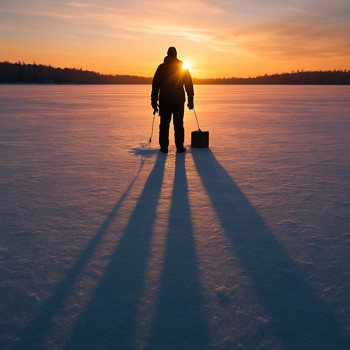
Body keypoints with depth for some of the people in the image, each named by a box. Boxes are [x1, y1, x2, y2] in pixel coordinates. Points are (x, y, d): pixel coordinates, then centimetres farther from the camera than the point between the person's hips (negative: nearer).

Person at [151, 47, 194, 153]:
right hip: (179, 100, 1)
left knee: (164, 124, 5)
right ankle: (180, 147, 5)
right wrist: (190, 100, 8)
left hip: (165, 100, -1)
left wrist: (154, 100, 1)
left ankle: (164, 147, 4)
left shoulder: (161, 67, 0)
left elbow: (155, 85, -2)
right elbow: (189, 85, 4)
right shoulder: (183, 67, 4)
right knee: (178, 125, 6)